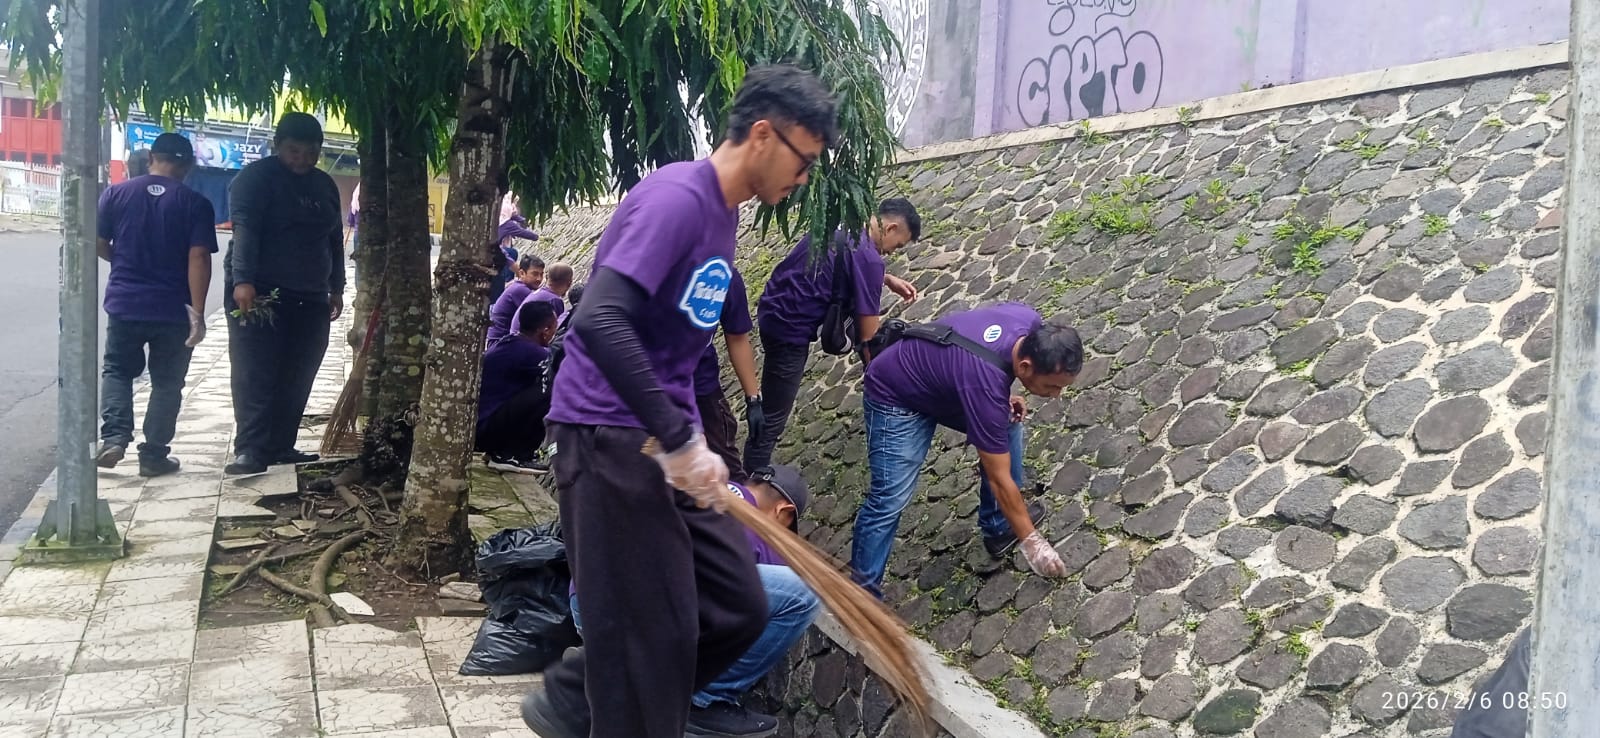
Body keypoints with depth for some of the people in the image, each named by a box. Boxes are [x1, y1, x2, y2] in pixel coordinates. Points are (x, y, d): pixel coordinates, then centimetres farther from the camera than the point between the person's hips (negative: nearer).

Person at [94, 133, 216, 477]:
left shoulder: (117, 193, 0)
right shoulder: (196, 203, -7)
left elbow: (99, 245, 5)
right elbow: (198, 259, -13)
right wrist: (197, 312, -12)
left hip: (124, 303, 2)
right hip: (173, 309, -2)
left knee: (117, 370, 20)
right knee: (166, 382, 11)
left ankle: (114, 436, 2)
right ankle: (153, 454, 14)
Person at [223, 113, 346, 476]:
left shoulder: (325, 185, 15)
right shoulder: (256, 177, -6)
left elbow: (334, 239, 22)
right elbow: (244, 229, -18)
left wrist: (336, 288, 20)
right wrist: (242, 280, -29)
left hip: (310, 298, 7)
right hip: (258, 293, -6)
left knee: (297, 378, 7)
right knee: (255, 375, -9)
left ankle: (281, 446, 15)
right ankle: (250, 450, -10)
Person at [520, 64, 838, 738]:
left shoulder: (722, 215, 14)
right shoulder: (676, 196, -15)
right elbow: (599, 322, -27)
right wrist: (680, 442, -25)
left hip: (667, 445, 9)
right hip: (609, 437, -9)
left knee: (738, 608, 8)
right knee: (650, 635, -3)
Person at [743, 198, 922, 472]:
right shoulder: (868, 258, -19)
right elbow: (869, 337, -16)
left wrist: (888, 280, 17)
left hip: (775, 310, 10)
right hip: (789, 328, -10)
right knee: (771, 419, -2)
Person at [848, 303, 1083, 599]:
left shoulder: (1032, 324, -19)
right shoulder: (986, 385, -38)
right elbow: (999, 480, -27)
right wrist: (1030, 541, -17)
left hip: (934, 375, 8)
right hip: (895, 397, -8)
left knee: (1008, 426, 5)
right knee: (890, 499, -14)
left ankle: (999, 526, 18)